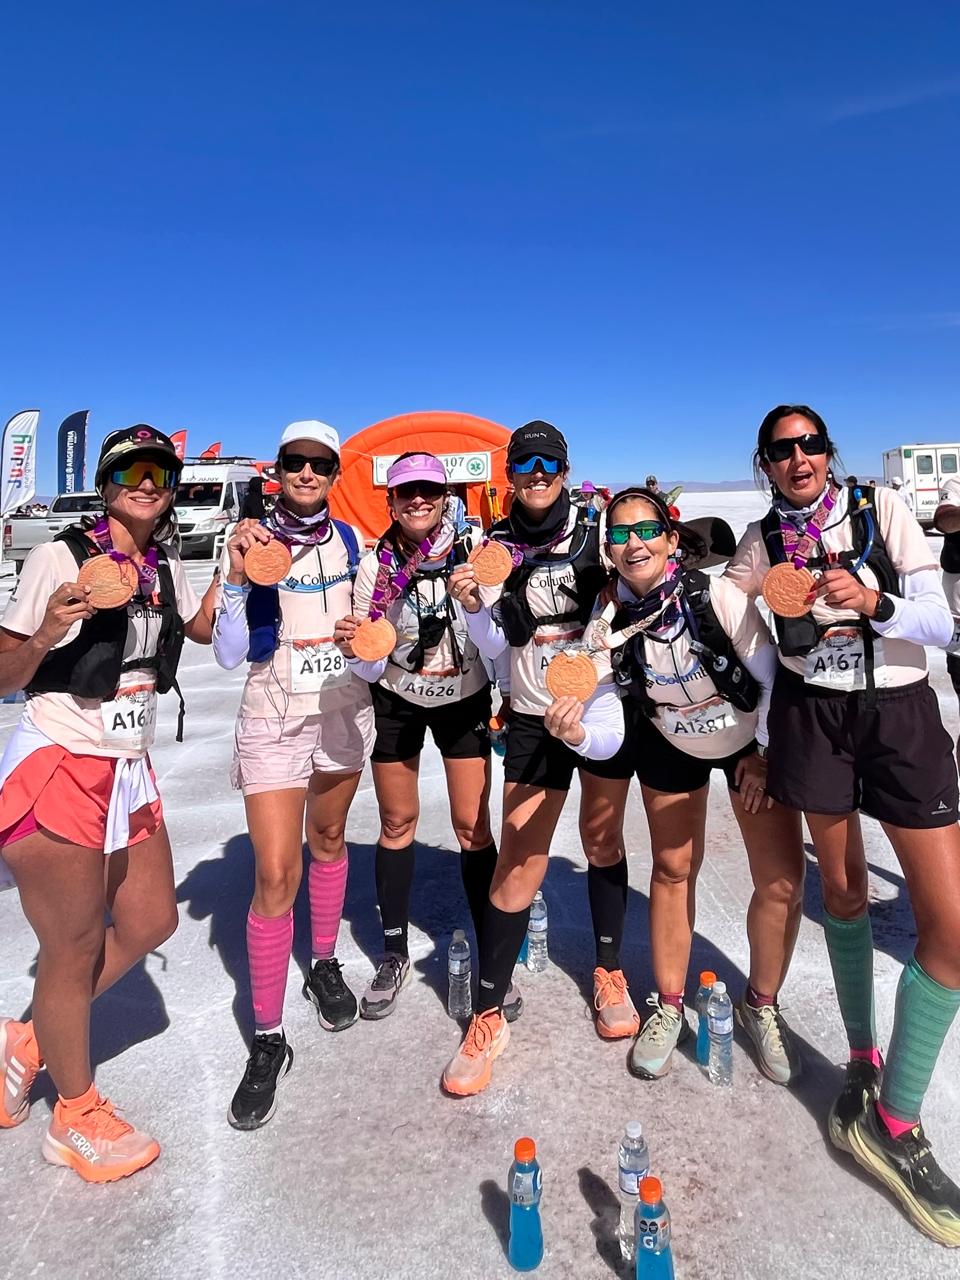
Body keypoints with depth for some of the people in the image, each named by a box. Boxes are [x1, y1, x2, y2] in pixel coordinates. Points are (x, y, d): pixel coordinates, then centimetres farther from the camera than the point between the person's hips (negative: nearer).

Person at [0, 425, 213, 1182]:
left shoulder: (165, 565, 6)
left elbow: (203, 629, 23)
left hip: (129, 771, 8)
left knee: (151, 922, 15)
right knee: (75, 950, 6)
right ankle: (77, 1116, 29)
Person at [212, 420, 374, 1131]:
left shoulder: (348, 537, 1)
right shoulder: (252, 540, -10)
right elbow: (230, 654, -16)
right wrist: (237, 576, -28)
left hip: (344, 707, 4)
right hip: (273, 717, -3)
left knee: (328, 839, 18)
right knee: (276, 875, -6)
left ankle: (325, 967, 40)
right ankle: (268, 1041, 9)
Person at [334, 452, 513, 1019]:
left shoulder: (473, 551, -15)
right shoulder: (376, 565, -12)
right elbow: (371, 667, -12)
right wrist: (356, 648, -32)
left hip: (465, 699, -1)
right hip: (397, 703, 1)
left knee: (473, 826, 0)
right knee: (397, 823, 11)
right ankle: (395, 955, 29)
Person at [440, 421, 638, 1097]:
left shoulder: (598, 527, -2)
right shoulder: (496, 545, 0)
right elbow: (495, 645, -4)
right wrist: (474, 608, -21)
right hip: (535, 714, 0)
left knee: (603, 839, 14)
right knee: (520, 859, -2)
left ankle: (609, 971, 36)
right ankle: (488, 1015, 12)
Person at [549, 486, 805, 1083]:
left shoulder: (718, 595, -30)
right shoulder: (607, 630, -20)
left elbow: (773, 677, -17)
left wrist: (767, 754, -11)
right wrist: (578, 734, -43)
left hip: (753, 739, -1)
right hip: (669, 747, 2)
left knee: (783, 882, -4)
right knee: (672, 870, 9)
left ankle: (761, 1005, 22)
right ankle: (669, 1006, 29)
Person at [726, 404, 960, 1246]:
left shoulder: (881, 508, -2)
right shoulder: (762, 538, 3)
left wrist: (874, 604, -24)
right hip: (812, 711, 1)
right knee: (844, 892, 11)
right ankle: (863, 1059, 33)